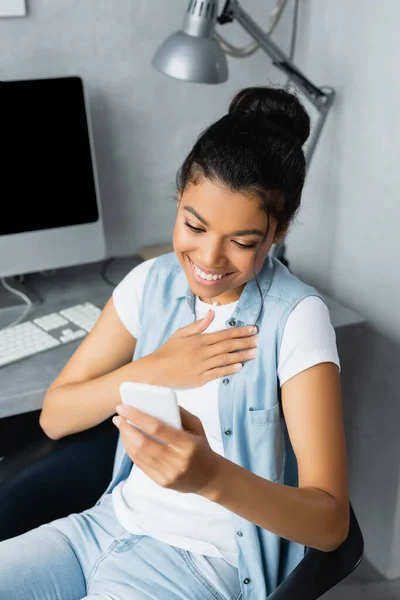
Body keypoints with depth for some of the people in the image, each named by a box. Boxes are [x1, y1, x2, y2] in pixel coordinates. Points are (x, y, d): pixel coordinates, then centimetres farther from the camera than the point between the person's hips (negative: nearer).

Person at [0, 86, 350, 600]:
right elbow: (54, 416, 2)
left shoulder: (295, 318, -16)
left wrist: (212, 476, -38)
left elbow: (330, 522, -20)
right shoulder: (152, 282, 0)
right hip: (110, 521, 5)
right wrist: (154, 370, -14)